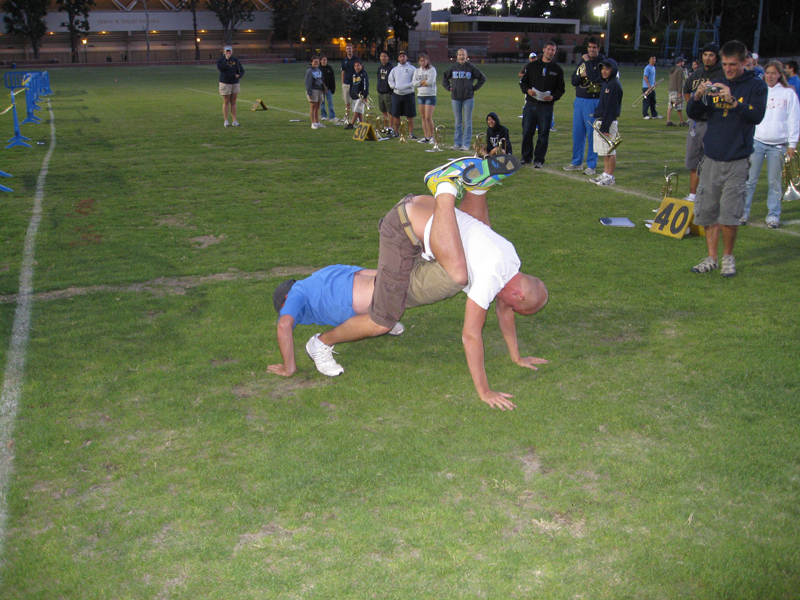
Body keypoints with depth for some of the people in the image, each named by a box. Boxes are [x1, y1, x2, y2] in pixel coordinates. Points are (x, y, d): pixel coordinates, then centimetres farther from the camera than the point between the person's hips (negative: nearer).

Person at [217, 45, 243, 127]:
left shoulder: (236, 60, 10)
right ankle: (226, 121, 4)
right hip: (225, 83, -3)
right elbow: (221, 68, -21)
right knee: (226, 102, 0)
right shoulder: (221, 60, 0)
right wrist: (226, 59, -16)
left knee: (233, 103, 6)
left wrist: (239, 75, -10)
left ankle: (234, 121, 9)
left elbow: (242, 70, 11)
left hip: (235, 83, 3)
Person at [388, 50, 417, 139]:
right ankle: (396, 132, 17)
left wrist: (405, 86, -17)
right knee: (395, 115, 6)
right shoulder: (394, 69, 13)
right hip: (396, 94, 3)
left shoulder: (411, 69, 2)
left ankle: (411, 133, 5)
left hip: (408, 94, -3)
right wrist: (395, 86, -8)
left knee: (410, 115, -2)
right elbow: (390, 81, 11)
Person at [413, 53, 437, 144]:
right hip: (420, 95, 6)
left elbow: (431, 81, -17)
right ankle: (426, 137, 11)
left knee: (428, 117, -13)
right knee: (423, 117, 6)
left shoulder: (432, 69, -3)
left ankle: (431, 136, 0)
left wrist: (419, 83, -6)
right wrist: (423, 81, -11)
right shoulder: (417, 71, 13)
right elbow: (414, 83, 1)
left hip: (430, 96, -6)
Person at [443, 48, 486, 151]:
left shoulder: (471, 67, 0)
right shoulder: (453, 68, 6)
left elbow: (482, 78, 7)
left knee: (467, 122, -1)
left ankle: (466, 144, 2)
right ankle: (457, 143, 14)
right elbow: (444, 78, 21)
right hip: (455, 98, 2)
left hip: (468, 98, -2)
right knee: (458, 122, 8)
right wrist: (449, 87, 7)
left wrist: (474, 88, -1)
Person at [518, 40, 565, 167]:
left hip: (546, 106, -1)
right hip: (530, 104, 1)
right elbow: (522, 82, 11)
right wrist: (527, 90, -10)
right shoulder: (532, 66, 8)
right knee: (527, 132, 3)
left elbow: (560, 89, 8)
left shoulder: (557, 69, 7)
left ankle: (539, 159, 9)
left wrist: (553, 97, -12)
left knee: (543, 134, 0)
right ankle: (526, 157, 17)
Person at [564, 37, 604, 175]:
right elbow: (574, 80, 11)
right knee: (577, 133, 9)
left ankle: (591, 165, 1)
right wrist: (582, 75, -9)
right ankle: (577, 163, 19)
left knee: (592, 134, -4)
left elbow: (594, 77, -21)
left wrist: (587, 62, -12)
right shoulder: (582, 61, 15)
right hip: (579, 100, 6)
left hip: (593, 102, -6)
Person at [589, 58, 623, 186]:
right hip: (601, 121, 9)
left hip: (609, 122, -9)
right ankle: (605, 175, 20)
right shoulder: (605, 83, 15)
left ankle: (610, 177, 1)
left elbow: (611, 107, -18)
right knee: (605, 152, 13)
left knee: (610, 151, -4)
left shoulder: (614, 85, -13)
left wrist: (605, 126, -20)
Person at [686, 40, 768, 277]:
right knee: (708, 211, 3)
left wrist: (732, 101, -26)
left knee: (729, 213, -7)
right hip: (711, 159, 4)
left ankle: (728, 257, 11)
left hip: (737, 160, -4)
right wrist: (698, 96, -14)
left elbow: (757, 115, -13)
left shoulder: (756, 86, 1)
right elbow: (692, 113, 6)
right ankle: (711, 258, 13)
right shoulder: (715, 85, 11)